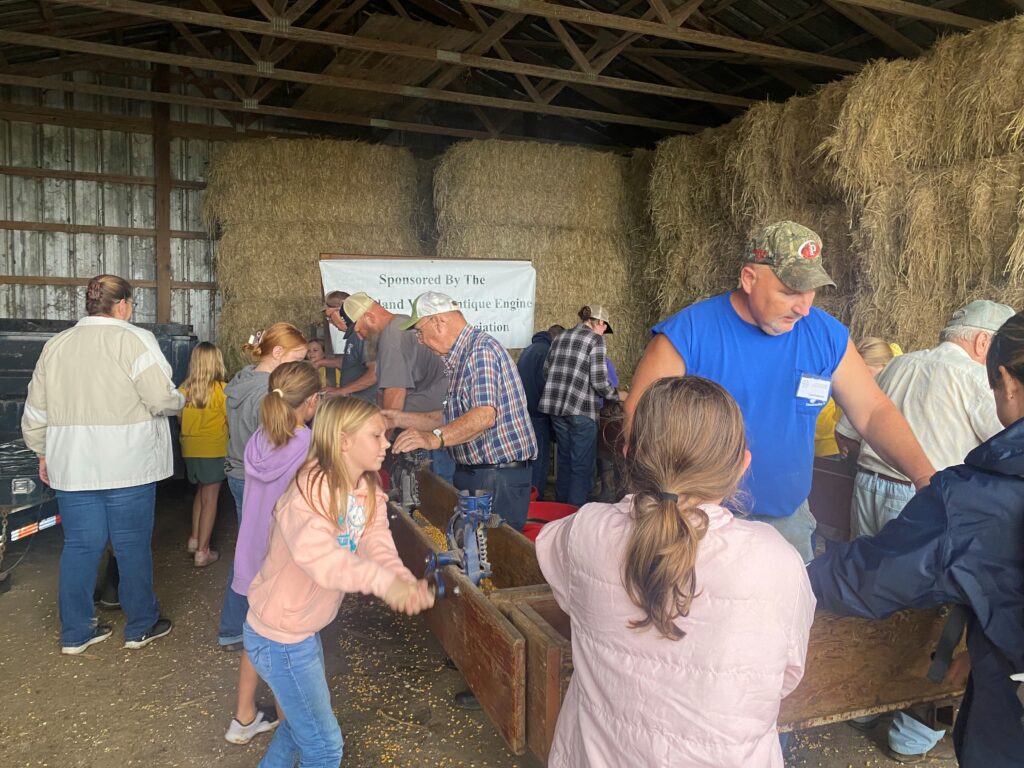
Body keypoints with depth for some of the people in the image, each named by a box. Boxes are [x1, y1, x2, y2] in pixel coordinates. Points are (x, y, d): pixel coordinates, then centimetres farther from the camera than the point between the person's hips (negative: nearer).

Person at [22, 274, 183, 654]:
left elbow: (35, 411, 14)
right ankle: (141, 626, 20)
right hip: (127, 465, -5)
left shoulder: (56, 345, 9)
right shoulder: (135, 340, -10)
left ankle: (75, 633, 23)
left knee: (80, 545, 13)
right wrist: (180, 399, 6)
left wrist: (43, 452, 25)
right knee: (133, 544, 7)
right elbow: (163, 399, -16)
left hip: (72, 466, 5)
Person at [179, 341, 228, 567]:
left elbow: (181, 417, 8)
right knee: (210, 498, 3)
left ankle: (195, 539, 26)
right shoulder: (221, 389, -15)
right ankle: (202, 552, 5)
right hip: (214, 449, -5)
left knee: (201, 491, 24)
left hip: (190, 449, 5)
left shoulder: (184, 389, -3)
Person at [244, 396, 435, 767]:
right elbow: (317, 554, -46)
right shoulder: (310, 491, -28)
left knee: (303, 721, 28)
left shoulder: (369, 492, -1)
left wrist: (407, 583, -37)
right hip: (280, 636, -8)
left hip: (306, 629, 8)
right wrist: (384, 582, -57)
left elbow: (378, 547, -16)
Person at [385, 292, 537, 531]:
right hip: (469, 474, 10)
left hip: (499, 477, -10)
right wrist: (401, 419, 15)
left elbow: (485, 415, -30)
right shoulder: (461, 357, 17)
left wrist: (435, 438, -41)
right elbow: (453, 417, 21)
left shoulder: (481, 349, -16)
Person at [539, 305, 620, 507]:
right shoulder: (595, 340, -6)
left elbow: (546, 371, 16)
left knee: (564, 460, 18)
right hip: (581, 409, -7)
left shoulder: (559, 338, 14)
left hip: (555, 407, 7)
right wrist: (617, 395, 6)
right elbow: (599, 381, -11)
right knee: (582, 466, 2)